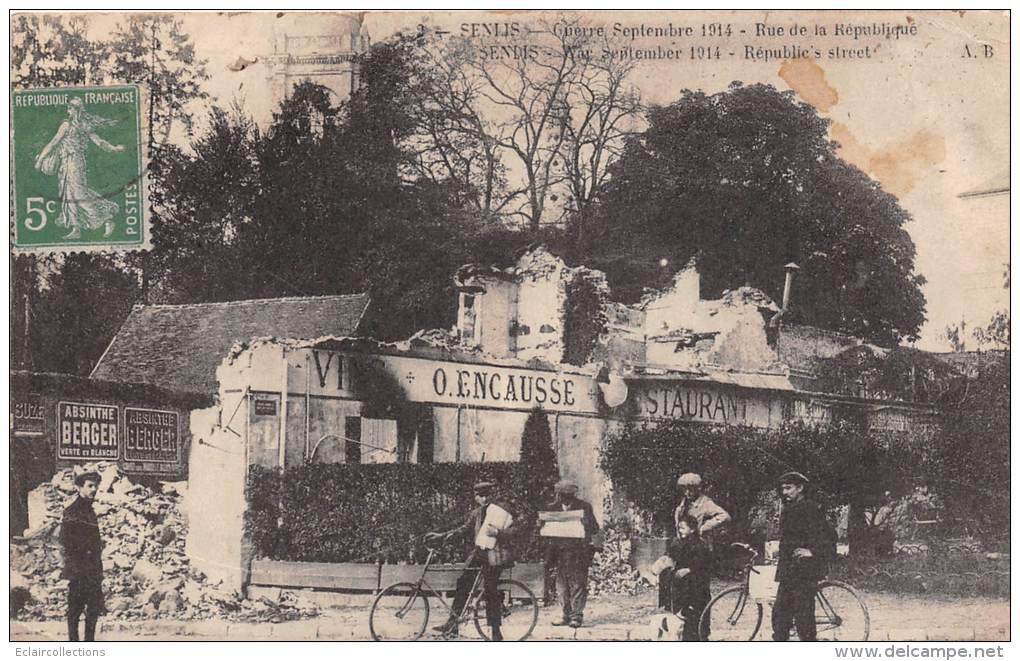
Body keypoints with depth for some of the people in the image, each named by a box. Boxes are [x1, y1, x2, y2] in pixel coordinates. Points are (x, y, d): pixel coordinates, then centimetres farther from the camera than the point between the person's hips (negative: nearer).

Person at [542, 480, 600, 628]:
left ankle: (577, 616, -1)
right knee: (562, 585, 6)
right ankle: (566, 615, 14)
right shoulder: (552, 508, 11)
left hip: (579, 551, -4)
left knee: (577, 584, -5)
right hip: (560, 551, 4)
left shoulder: (584, 507, 2)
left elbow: (594, 529, 1)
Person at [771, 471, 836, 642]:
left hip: (804, 570, -9)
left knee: (803, 615, -7)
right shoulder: (788, 510, 17)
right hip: (788, 572, 9)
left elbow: (828, 535, -18)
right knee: (780, 614, 8)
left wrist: (813, 552, -18)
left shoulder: (810, 509, -11)